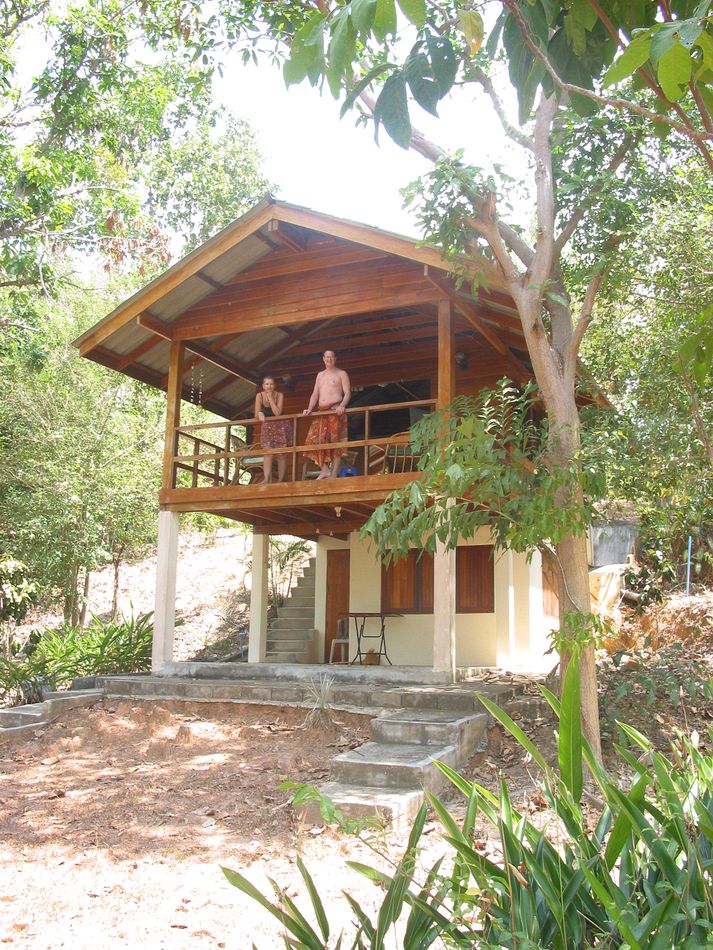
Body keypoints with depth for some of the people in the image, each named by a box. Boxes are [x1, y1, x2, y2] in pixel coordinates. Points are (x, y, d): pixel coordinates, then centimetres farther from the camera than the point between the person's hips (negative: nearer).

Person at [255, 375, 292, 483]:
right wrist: (259, 414, -32)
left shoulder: (279, 395, -11)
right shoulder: (259, 396, -7)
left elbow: (277, 413, -21)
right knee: (268, 453, -13)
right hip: (267, 427, 1)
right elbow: (256, 415, -9)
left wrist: (270, 398, -21)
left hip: (281, 426, -1)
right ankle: (267, 479, -23)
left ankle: (280, 480, 0)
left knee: (282, 454, -2)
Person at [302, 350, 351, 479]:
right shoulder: (320, 375, 22)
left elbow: (347, 393, -3)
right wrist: (310, 409, 3)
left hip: (335, 411, -6)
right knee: (315, 440, -7)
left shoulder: (341, 374, 6)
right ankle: (325, 470, -2)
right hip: (321, 412, 6)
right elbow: (315, 395, 19)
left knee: (336, 441, -8)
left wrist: (342, 406, -21)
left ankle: (334, 474, -7)